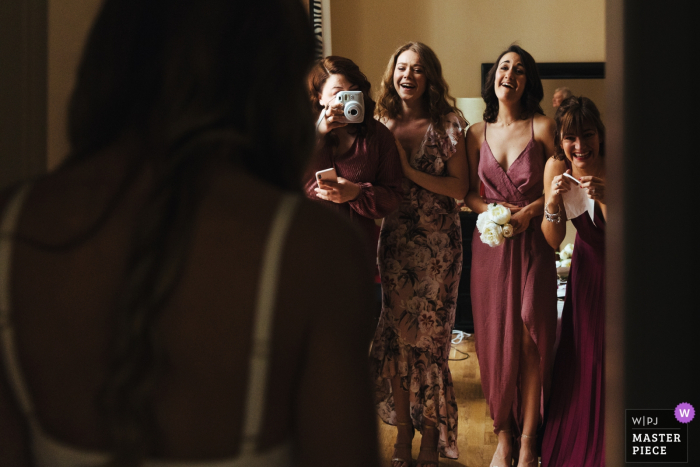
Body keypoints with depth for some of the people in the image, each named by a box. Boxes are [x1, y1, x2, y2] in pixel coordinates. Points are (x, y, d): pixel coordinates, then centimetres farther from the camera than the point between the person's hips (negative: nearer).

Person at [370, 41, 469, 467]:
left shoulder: (448, 124, -3)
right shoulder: (380, 124, 6)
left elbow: (460, 187, -9)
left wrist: (410, 171, -15)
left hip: (438, 244, -3)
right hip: (394, 241, 3)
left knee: (429, 335, 1)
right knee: (397, 333, 4)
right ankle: (403, 432, 16)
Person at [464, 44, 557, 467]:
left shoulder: (543, 127, -2)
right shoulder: (477, 133, 6)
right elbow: (468, 193, 10)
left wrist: (529, 211, -14)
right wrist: (489, 209, -9)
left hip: (533, 243, -2)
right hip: (490, 243, 2)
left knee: (530, 338, -4)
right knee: (495, 337, 2)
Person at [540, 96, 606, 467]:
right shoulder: (557, 166, -12)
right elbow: (554, 240, -7)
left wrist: (604, 199, -38)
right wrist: (552, 203, -25)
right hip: (587, 266, 3)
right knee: (581, 359, 5)